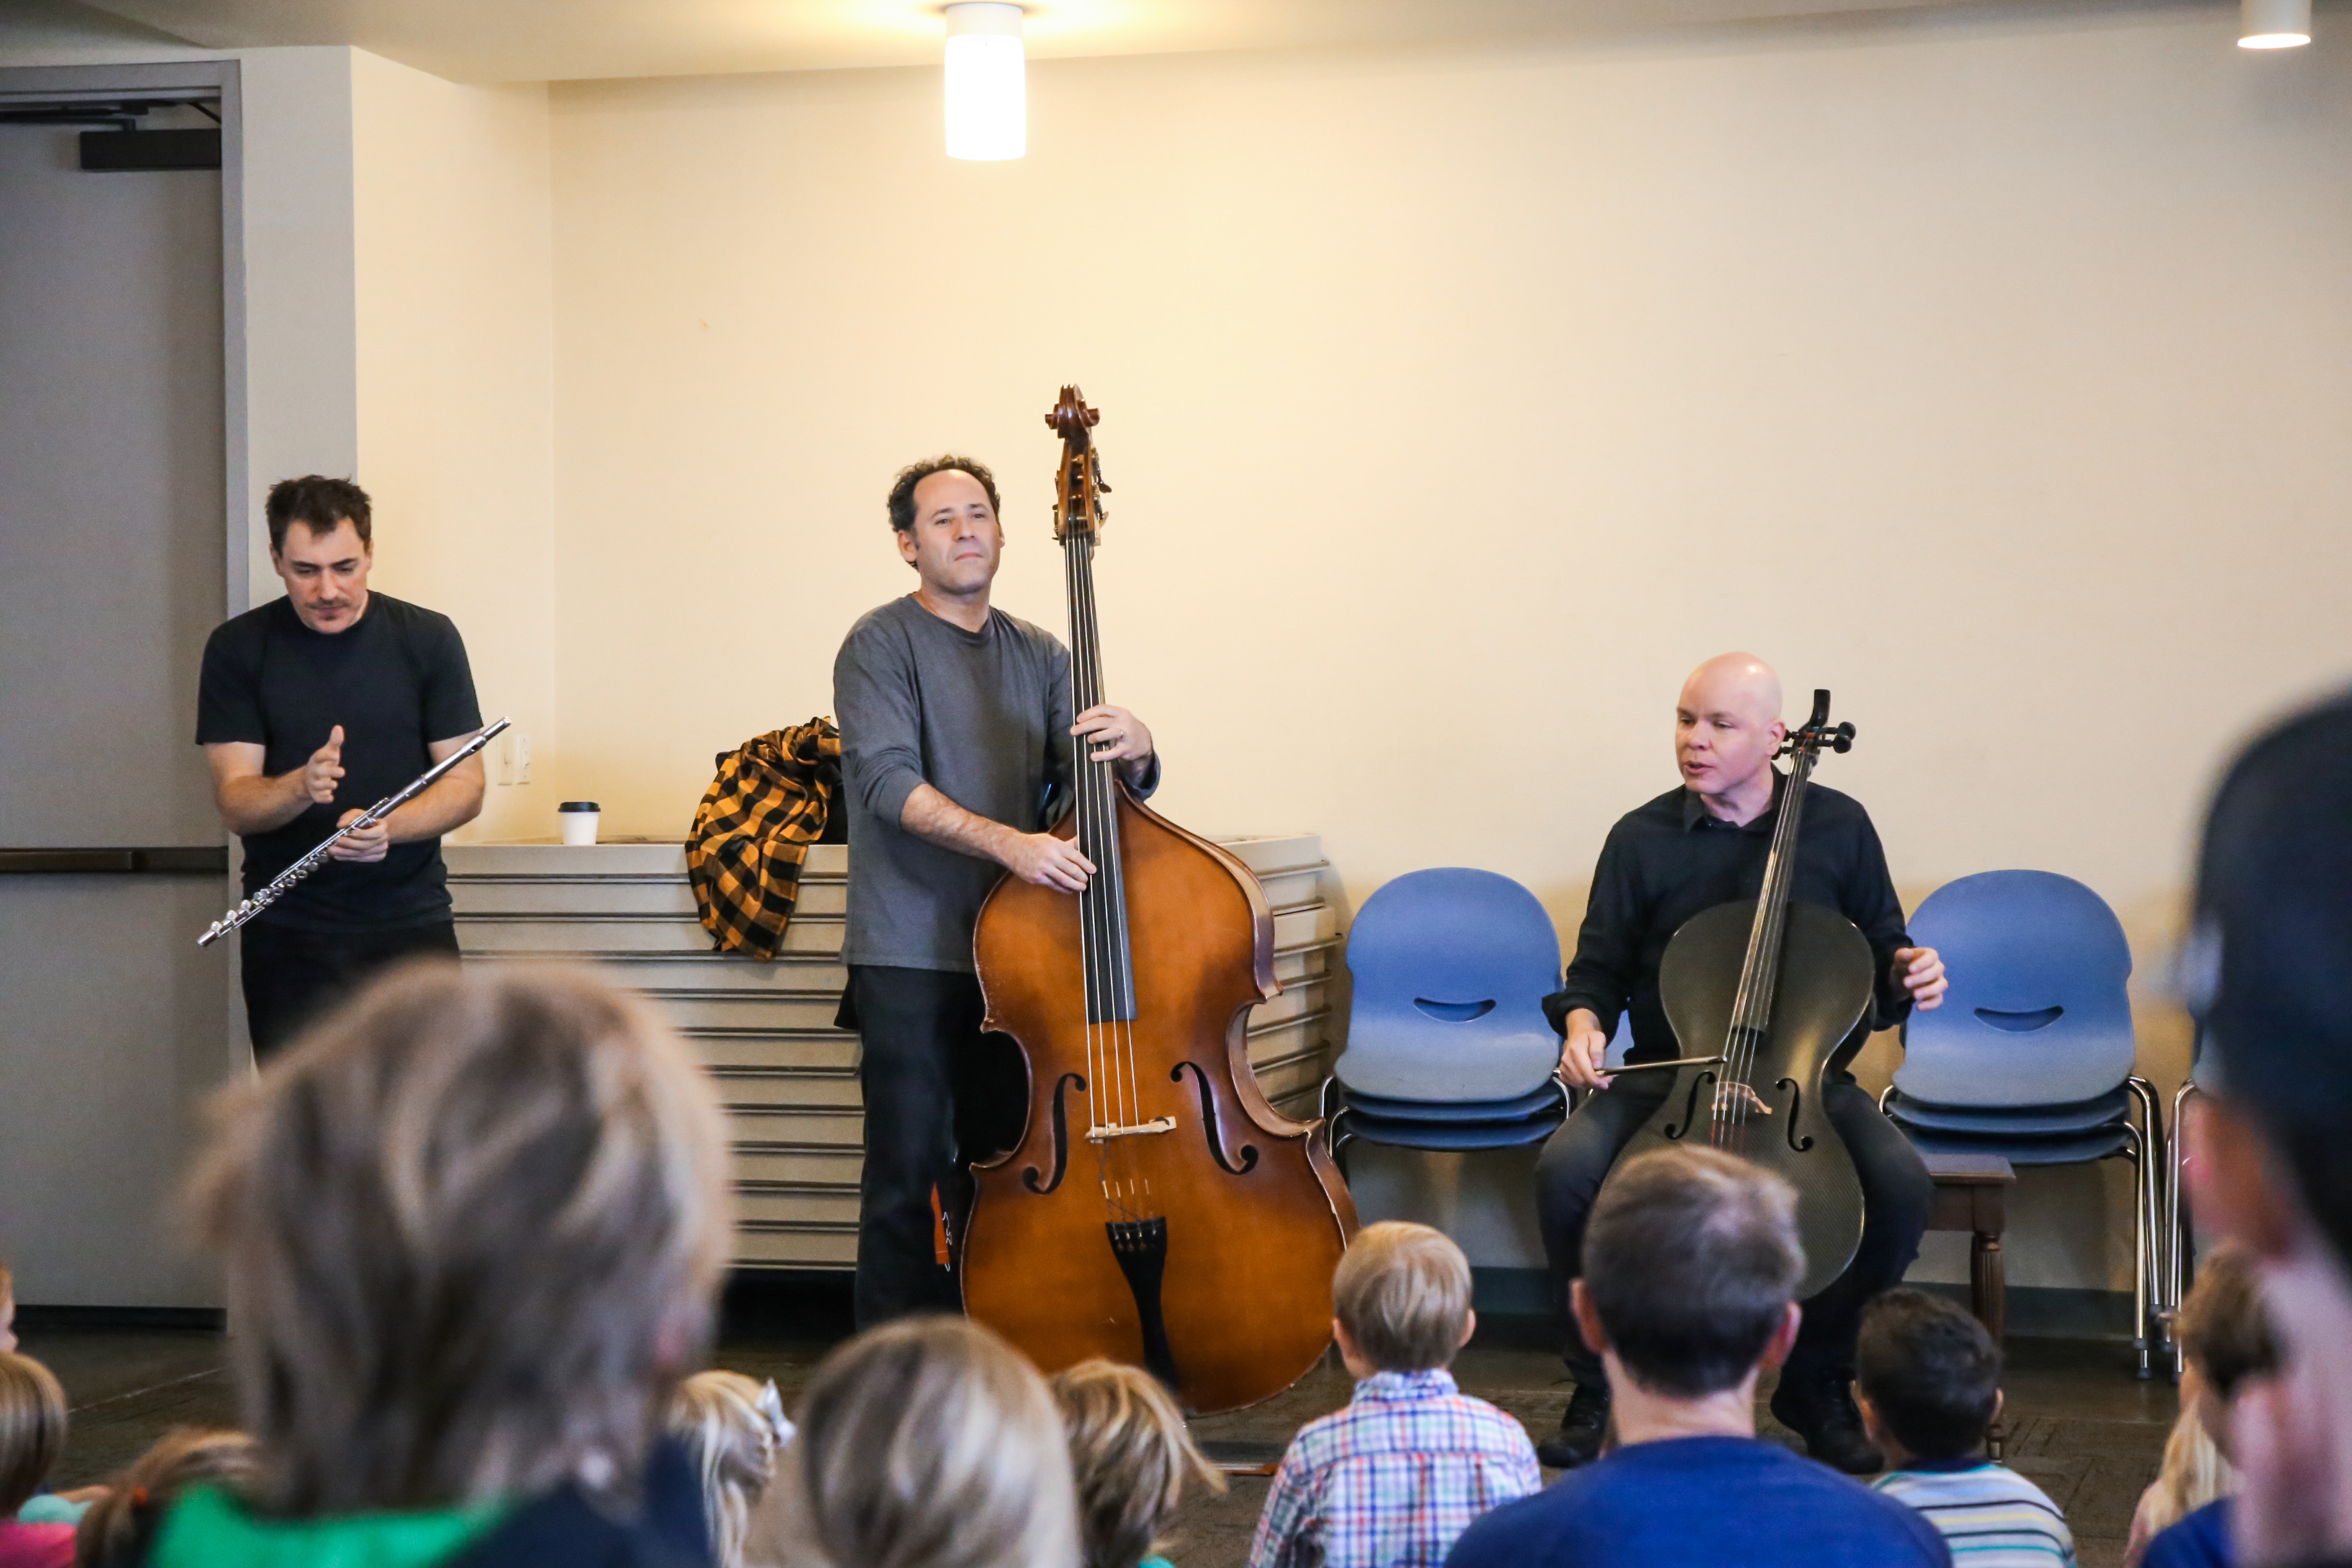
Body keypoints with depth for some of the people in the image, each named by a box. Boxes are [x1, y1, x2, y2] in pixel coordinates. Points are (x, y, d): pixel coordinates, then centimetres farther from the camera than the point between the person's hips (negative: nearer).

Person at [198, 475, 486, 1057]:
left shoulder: (428, 639, 2)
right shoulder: (238, 649, 2)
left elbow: (466, 786, 2)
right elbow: (235, 804, -3)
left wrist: (387, 828, -18)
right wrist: (302, 787, -24)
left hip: (411, 925, 0)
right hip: (286, 937, 0)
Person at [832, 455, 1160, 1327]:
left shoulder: (1040, 657, 13)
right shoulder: (882, 644, -3)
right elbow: (888, 782, -16)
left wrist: (1131, 754, -18)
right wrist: (1007, 842, -29)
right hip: (909, 958, -5)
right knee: (909, 1177, -6)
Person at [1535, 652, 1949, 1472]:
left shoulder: (1839, 827, 4)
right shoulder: (1643, 839, 3)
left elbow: (1879, 956, 13)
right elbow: (1599, 968, 9)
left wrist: (1906, 973, -10)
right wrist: (1583, 1019, -13)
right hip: (1667, 1074, 0)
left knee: (1903, 1184, -28)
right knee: (1566, 1168, -28)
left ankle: (1816, 1380, -3)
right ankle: (1599, 1381, -5)